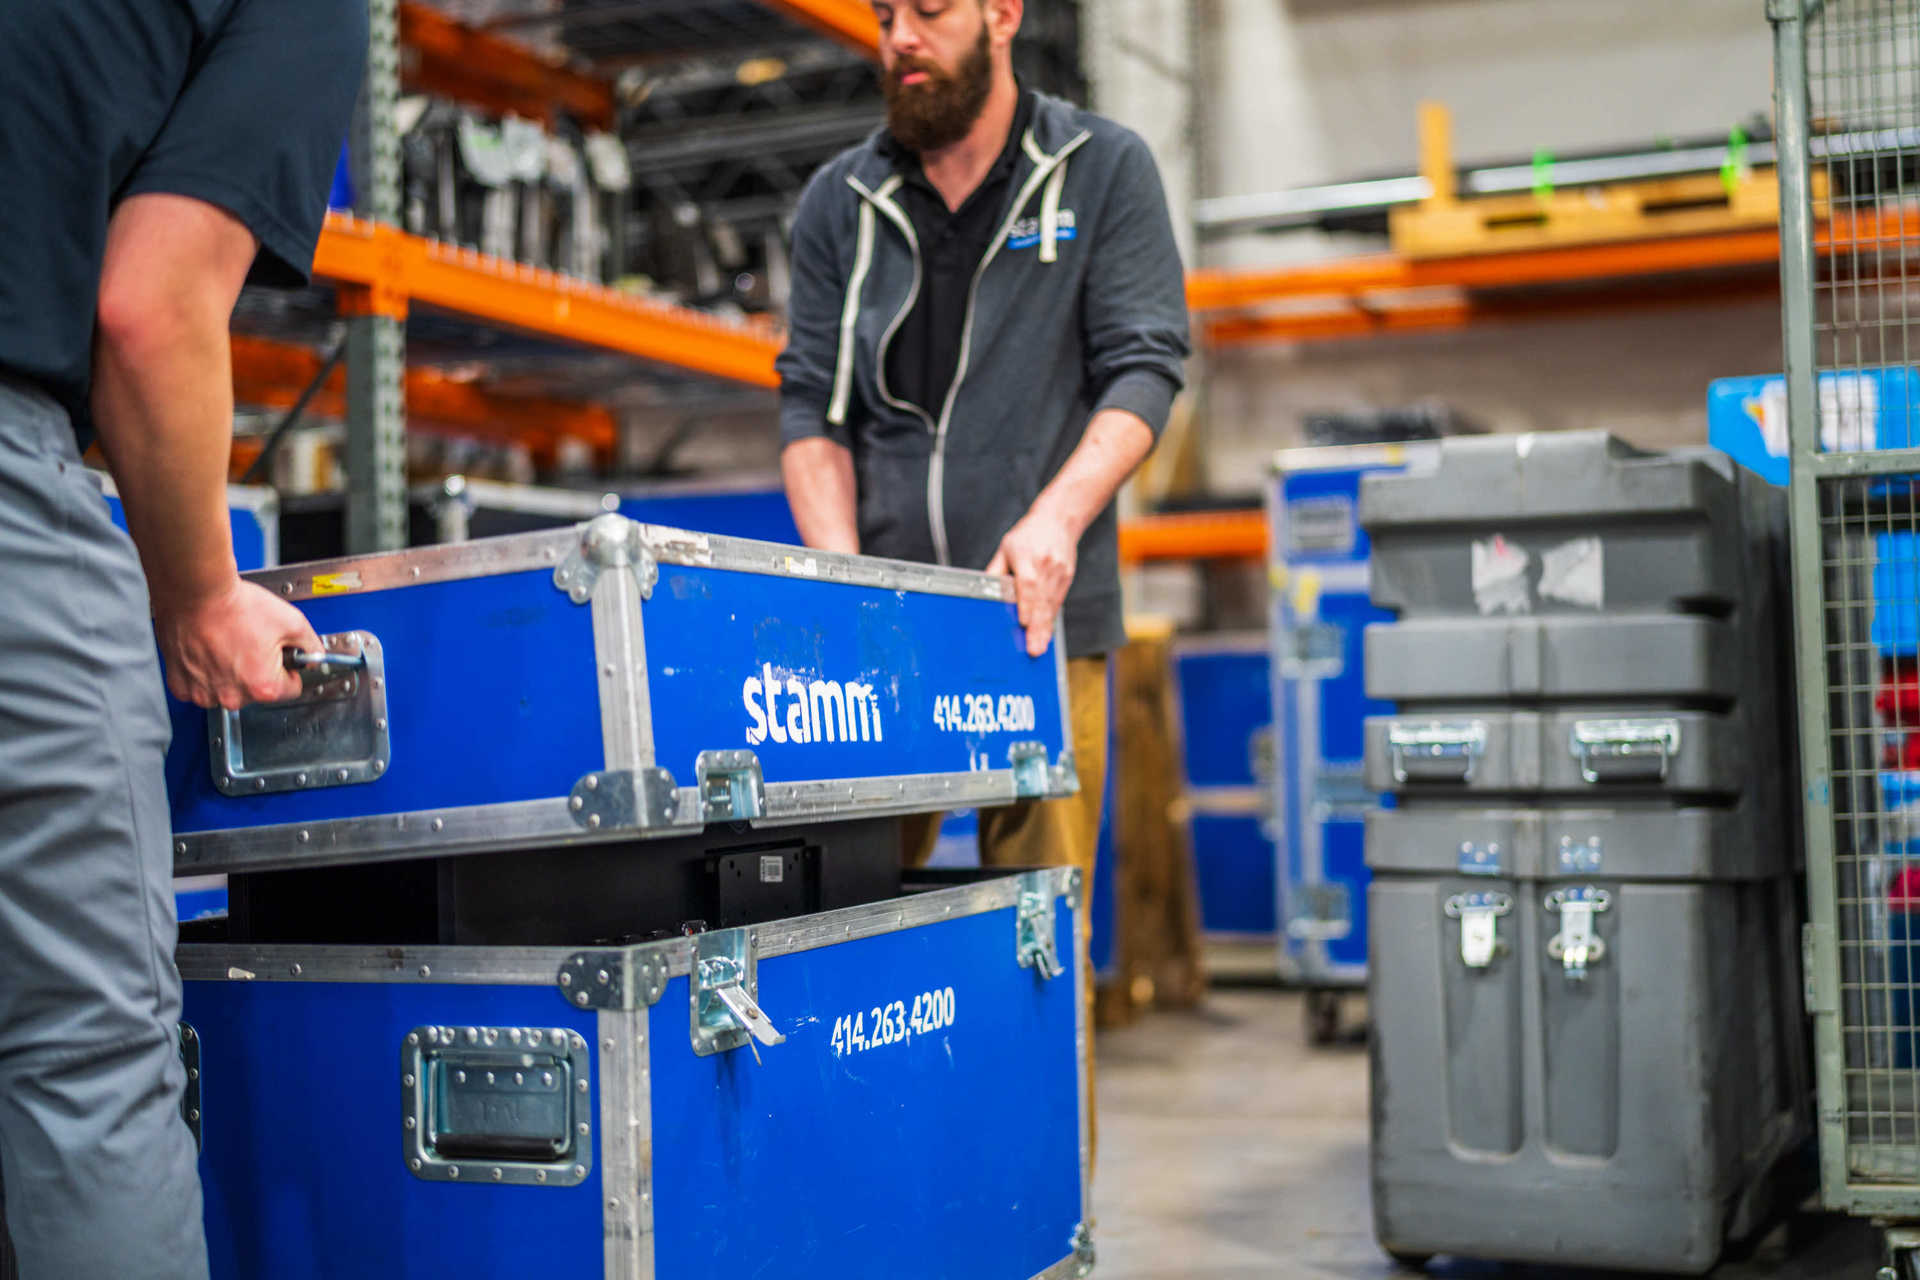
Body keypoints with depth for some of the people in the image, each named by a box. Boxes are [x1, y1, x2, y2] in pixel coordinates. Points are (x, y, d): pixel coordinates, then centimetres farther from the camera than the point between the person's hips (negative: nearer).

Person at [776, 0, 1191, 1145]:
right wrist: (843, 576, -8)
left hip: (1041, 618, -2)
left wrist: (1059, 513, -20)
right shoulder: (841, 203, 13)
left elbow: (1147, 366, -2)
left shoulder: (1105, 171, 7)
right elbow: (812, 405, 9)